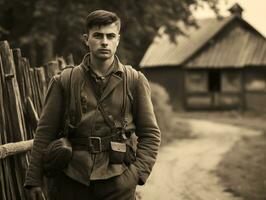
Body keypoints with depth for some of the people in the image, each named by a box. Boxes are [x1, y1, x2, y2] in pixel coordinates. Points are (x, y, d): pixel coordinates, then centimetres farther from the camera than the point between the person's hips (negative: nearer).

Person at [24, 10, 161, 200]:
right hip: (72, 181, 1)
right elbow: (45, 132, 3)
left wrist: (137, 173, -8)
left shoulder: (135, 81, 4)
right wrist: (34, 180, 0)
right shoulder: (64, 82, 4)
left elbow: (150, 134, 5)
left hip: (117, 183, 0)